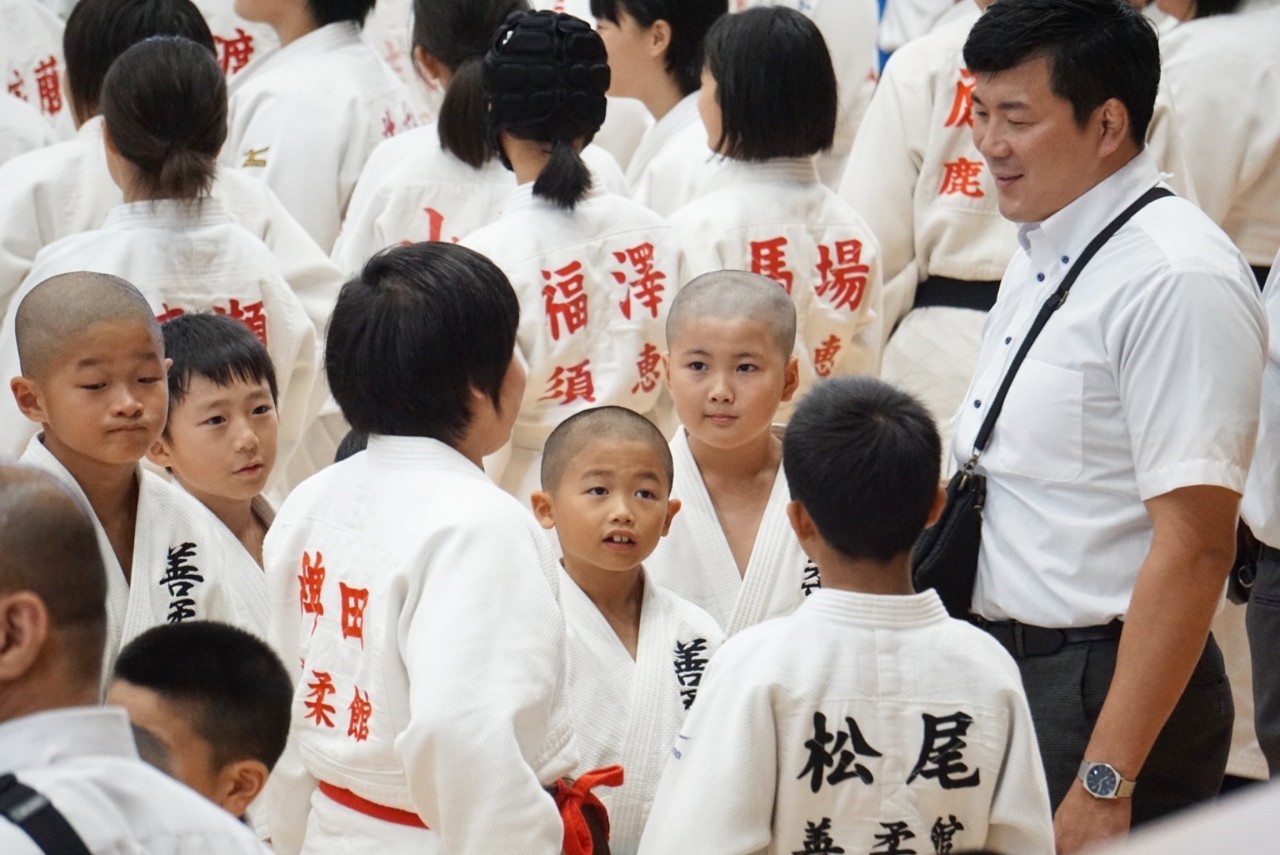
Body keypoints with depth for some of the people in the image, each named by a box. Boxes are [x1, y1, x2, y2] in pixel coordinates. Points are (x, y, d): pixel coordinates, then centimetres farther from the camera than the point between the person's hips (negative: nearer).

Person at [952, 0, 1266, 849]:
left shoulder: (1177, 280, -18)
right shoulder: (1042, 253, 10)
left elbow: (1195, 547, -22)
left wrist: (1107, 782, -23)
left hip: (1106, 684, -8)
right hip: (1004, 667, 8)